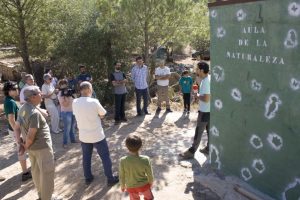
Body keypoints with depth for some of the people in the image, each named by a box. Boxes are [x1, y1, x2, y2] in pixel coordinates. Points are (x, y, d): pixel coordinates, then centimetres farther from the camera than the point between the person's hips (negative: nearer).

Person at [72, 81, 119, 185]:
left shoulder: (75, 102, -6)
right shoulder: (94, 102, -20)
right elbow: (102, 114, -8)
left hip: (83, 135, 5)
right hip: (97, 135, -4)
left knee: (86, 157, 20)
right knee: (105, 156, 10)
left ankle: (88, 178, 33)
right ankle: (110, 179, 20)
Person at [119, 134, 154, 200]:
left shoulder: (123, 161, -29)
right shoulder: (145, 160, -30)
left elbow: (122, 176, -13)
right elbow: (150, 174, -15)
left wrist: (122, 185, 7)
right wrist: (151, 182, 7)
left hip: (131, 187, 1)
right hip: (144, 185, -1)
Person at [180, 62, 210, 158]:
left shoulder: (206, 82, -25)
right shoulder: (209, 78, 6)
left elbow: (206, 99, -29)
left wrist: (198, 96, -13)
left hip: (205, 111, -10)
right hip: (210, 110, 10)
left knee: (199, 132, 0)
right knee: (210, 130, 18)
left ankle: (191, 152, 10)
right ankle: (209, 148, 31)